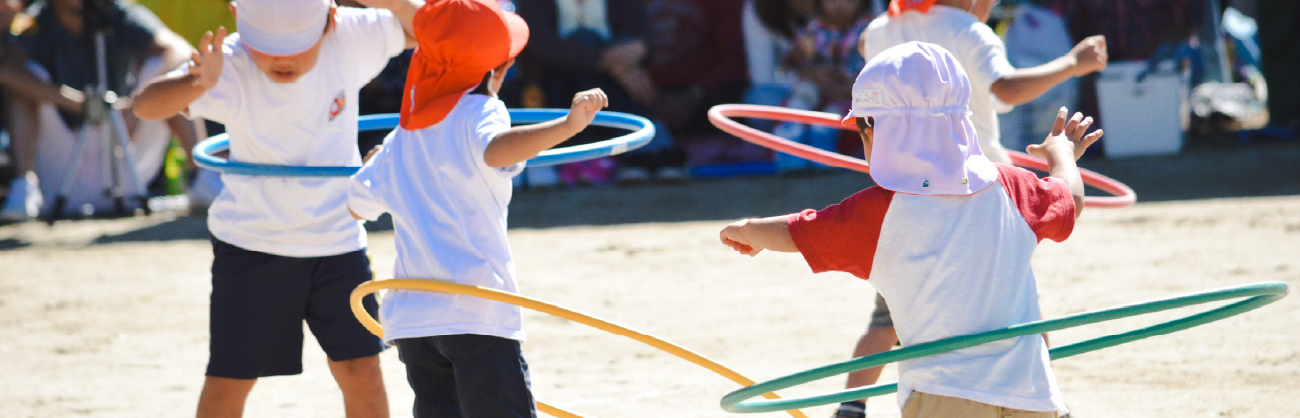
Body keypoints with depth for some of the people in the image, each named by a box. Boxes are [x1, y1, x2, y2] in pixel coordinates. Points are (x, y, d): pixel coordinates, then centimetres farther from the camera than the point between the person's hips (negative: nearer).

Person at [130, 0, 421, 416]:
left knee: (362, 373, 1)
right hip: (250, 240, -2)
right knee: (227, 381, -1)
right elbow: (146, 105, -35)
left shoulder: (350, 38, -13)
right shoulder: (230, 66, -22)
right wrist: (196, 84, -58)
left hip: (336, 238, 2)